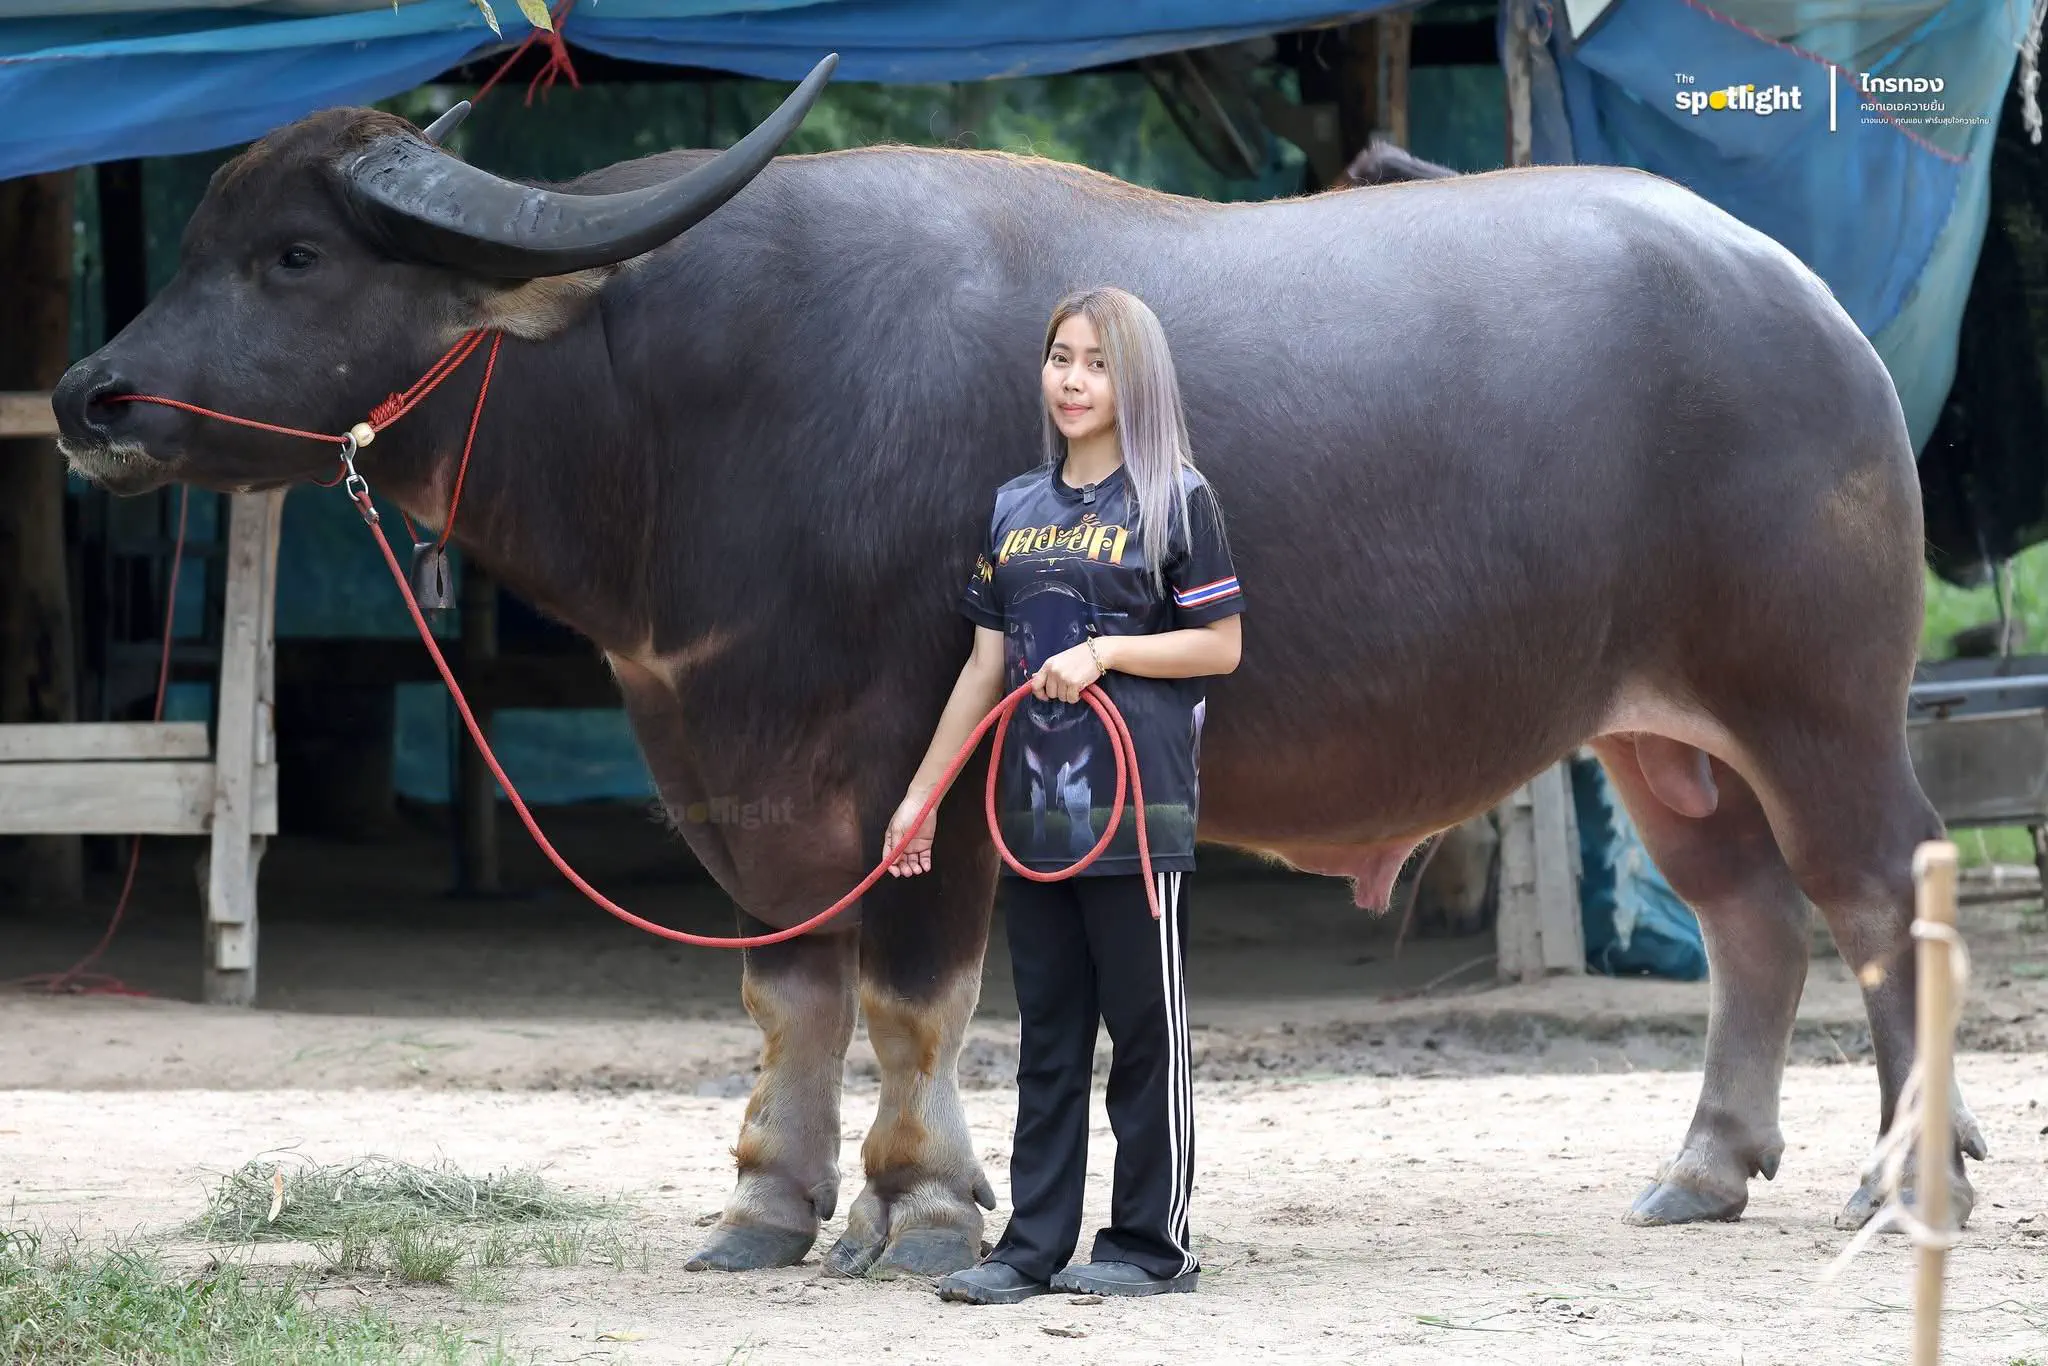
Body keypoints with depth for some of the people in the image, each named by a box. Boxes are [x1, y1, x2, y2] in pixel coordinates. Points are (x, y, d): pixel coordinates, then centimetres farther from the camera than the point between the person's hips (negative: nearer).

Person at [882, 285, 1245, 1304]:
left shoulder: (1174, 499, -2)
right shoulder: (1019, 507, 12)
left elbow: (1221, 646, -4)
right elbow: (988, 663, 16)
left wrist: (1105, 652, -16)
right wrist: (920, 793, 15)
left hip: (1139, 803, -5)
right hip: (1036, 803, 5)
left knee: (1146, 1028, 0)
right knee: (1047, 1033, 7)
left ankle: (1152, 1243, 6)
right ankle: (1035, 1246, 9)